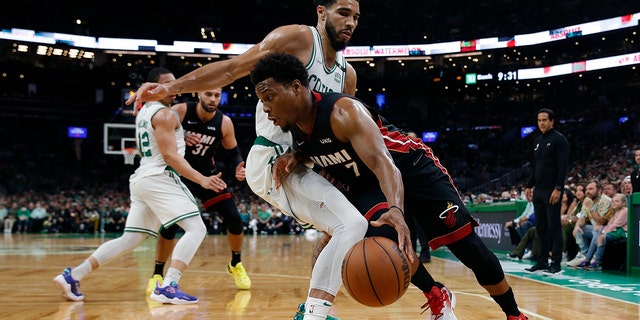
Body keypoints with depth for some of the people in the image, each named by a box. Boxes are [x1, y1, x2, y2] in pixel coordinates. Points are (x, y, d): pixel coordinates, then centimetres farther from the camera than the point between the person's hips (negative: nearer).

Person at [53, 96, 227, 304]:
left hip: (141, 178, 9)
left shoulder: (143, 112, 20)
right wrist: (202, 180, -18)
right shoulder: (164, 114, -9)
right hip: (159, 179, -9)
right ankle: (168, 287, -25)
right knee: (196, 229, -12)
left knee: (129, 239, 13)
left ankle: (72, 276, 8)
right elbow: (170, 156, -15)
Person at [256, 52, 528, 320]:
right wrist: (295, 156, -9)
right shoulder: (294, 123, -9)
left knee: (465, 243, -5)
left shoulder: (342, 111, -33)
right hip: (364, 185, 6)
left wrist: (396, 210, -65)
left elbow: (383, 164, -45)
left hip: (411, 167, -5)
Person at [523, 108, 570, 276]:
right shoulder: (537, 141, 16)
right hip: (538, 191, 8)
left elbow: (563, 166, -13)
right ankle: (542, 261, 15)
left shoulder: (559, 139, -7)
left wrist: (558, 188, -19)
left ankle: (556, 263, -1)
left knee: (553, 227, -5)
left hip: (552, 191, -8)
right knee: (540, 227, 9)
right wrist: (529, 186, 16)